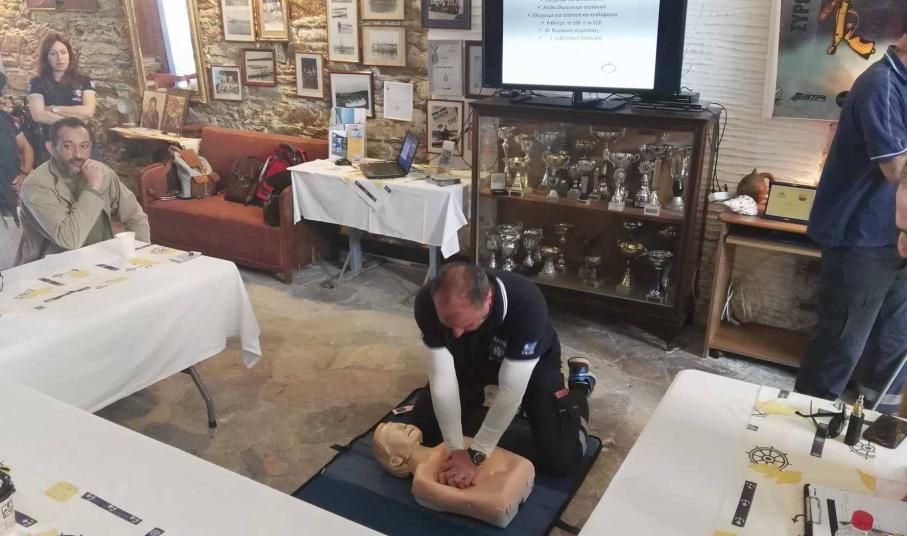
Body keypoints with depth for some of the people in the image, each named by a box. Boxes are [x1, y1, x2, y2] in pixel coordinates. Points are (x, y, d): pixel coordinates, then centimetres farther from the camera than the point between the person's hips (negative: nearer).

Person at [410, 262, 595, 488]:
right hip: (469, 361, 3)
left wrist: (475, 455, -32)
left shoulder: (527, 305, -42)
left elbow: (510, 391, -37)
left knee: (562, 460, -12)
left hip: (531, 363, -3)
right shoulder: (428, 302, -34)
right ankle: (473, 401, 27)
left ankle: (579, 383, 16)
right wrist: (456, 450, -30)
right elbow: (442, 377, -29)